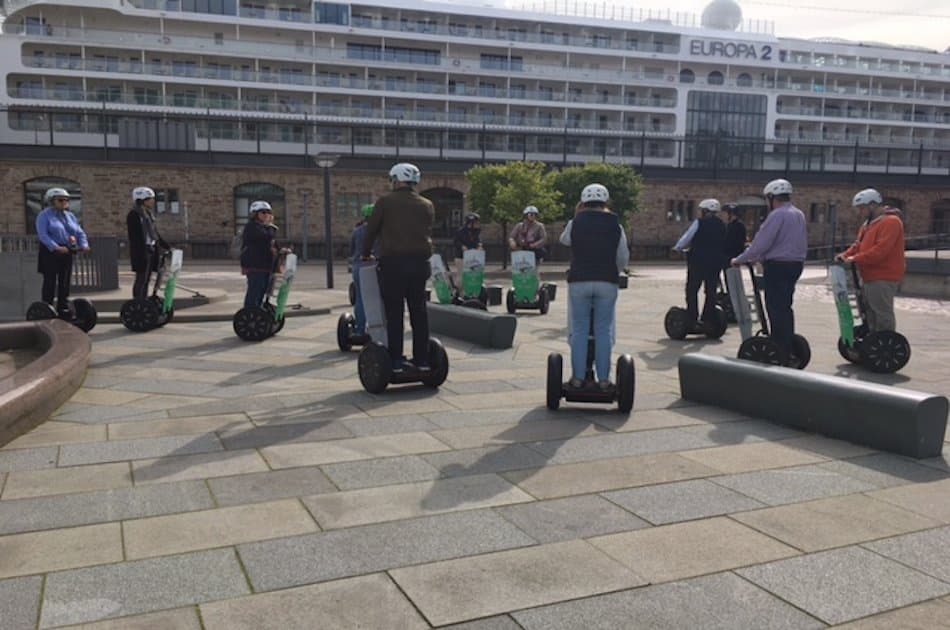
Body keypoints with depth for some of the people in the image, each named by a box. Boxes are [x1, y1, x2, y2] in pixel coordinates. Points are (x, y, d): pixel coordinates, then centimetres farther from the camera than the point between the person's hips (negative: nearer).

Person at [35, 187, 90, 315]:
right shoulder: (44, 215, -3)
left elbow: (80, 233, 13)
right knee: (50, 282, -4)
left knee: (65, 282, 9)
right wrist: (56, 247, -27)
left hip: (67, 253, 6)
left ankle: (64, 309, 16)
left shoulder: (70, 216, 16)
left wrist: (84, 245, -7)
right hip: (50, 252, -6)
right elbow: (43, 235, -16)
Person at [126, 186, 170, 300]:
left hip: (151, 251, 8)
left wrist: (167, 247, 17)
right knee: (141, 279, -8)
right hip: (141, 252, -8)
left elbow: (156, 234, 21)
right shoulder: (134, 215, -9)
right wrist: (142, 254, -21)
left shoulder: (148, 214, 16)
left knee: (146, 280, 10)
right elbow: (134, 237, -15)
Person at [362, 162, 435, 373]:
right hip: (419, 261, 4)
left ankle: (396, 360, -1)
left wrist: (366, 253, 20)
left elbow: (372, 229, 5)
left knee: (394, 312, 1)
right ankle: (422, 359, 12)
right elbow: (427, 232, 11)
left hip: (393, 262, -3)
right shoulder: (427, 205, 11)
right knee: (419, 311, 10)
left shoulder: (385, 202, 0)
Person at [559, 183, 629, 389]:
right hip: (608, 283, 1)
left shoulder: (575, 223, -1)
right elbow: (623, 259, 7)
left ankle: (578, 377, 6)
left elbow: (564, 239, 19)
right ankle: (603, 378, 7)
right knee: (604, 330, 6)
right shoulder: (616, 226, 3)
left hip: (579, 281, -1)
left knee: (579, 330, 5)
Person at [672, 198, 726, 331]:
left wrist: (677, 248, 16)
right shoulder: (721, 225, 8)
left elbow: (686, 238, -2)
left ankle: (692, 321, -6)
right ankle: (708, 321, 9)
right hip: (716, 262, 5)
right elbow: (723, 244, 12)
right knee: (711, 292, 9)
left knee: (692, 291, 0)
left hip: (698, 261, -5)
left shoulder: (699, 223, -8)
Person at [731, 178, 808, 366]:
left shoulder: (777, 215, -14)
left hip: (778, 267, -9)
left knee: (776, 310, -5)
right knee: (785, 308, 16)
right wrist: (760, 258, 18)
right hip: (795, 264, 9)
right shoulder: (799, 215, 14)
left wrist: (740, 260, -7)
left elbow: (761, 243, -18)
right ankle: (789, 349, 20)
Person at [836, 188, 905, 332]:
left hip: (883, 278, -10)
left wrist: (856, 258, -23)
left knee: (883, 314, -6)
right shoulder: (869, 223, 19)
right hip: (871, 277, 10)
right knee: (870, 312, 15)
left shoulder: (890, 222, -14)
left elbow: (881, 250, -23)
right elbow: (859, 244, 18)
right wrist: (846, 255, 1)